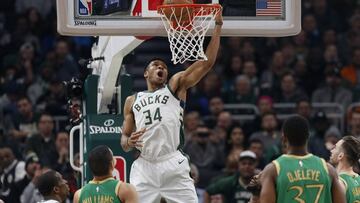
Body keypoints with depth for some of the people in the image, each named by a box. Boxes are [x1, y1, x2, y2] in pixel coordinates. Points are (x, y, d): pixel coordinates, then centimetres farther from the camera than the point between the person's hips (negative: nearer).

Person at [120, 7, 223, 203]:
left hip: (173, 165, -2)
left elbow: (207, 63, 2)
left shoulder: (176, 86, 13)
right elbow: (124, 140, 20)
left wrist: (217, 26, -3)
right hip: (144, 167, 2)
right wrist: (129, 141, -6)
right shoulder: (132, 101, 20)